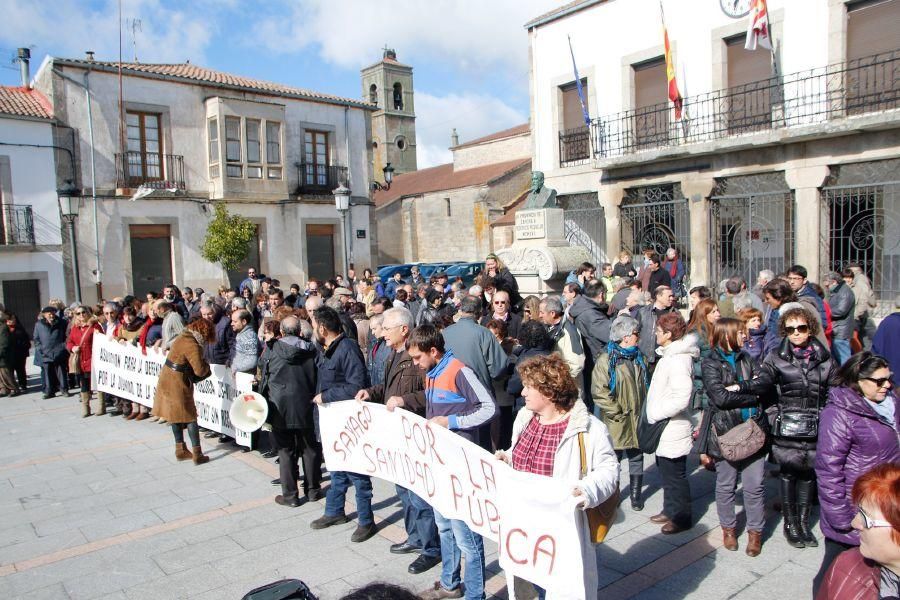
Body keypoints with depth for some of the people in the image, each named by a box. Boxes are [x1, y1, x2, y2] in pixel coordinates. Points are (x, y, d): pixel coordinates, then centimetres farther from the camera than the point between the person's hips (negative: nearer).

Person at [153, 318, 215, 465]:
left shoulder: (184, 336, 7)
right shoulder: (192, 345, -21)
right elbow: (199, 370, -21)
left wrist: (203, 365, -1)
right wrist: (207, 365, -1)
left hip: (167, 380, 9)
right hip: (177, 384, -9)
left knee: (176, 416, 17)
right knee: (190, 418, 0)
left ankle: (180, 450, 27)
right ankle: (197, 455, 4)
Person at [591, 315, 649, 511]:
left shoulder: (639, 358, 8)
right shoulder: (606, 360, -12)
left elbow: (646, 386, 15)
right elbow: (599, 391, -17)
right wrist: (617, 412, -16)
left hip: (637, 419, 5)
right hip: (616, 422, -5)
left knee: (636, 457, 14)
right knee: (613, 460, 7)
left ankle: (636, 495, 28)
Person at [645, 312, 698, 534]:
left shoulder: (678, 359, -22)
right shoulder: (669, 354, 10)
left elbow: (681, 397, -28)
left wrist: (656, 414, -20)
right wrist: (655, 414, 12)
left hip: (672, 428, -10)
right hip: (664, 427, 10)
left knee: (674, 474, 4)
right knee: (666, 471, 21)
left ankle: (681, 518, 20)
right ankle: (670, 510, 36)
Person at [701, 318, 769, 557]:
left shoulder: (746, 359, 12)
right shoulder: (711, 363, -4)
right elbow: (720, 397, -16)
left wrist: (740, 388, -15)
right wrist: (753, 394, -8)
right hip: (726, 431, -3)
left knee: (755, 485, 5)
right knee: (725, 485, 10)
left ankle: (755, 531, 21)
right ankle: (728, 528, 27)